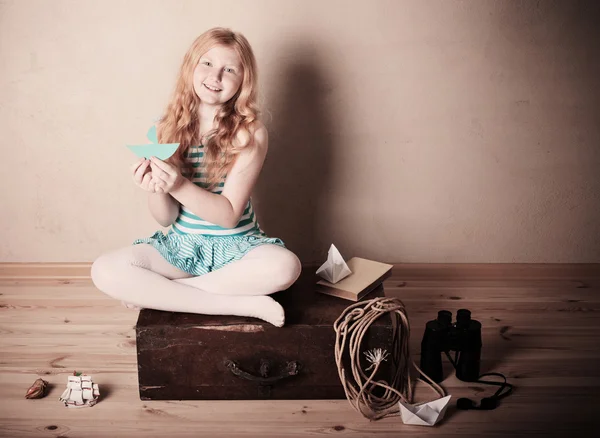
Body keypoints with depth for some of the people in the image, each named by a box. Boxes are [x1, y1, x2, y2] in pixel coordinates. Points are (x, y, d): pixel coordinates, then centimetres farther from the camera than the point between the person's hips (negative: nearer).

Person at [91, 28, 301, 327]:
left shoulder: (251, 134, -11)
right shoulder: (167, 126, -3)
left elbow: (229, 215, -16)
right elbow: (166, 218, -3)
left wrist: (179, 186, -31)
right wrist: (156, 190, -26)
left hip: (235, 246, -2)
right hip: (180, 245, 2)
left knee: (285, 266, -34)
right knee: (104, 271, -22)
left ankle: (155, 293, -18)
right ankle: (241, 304, -20)